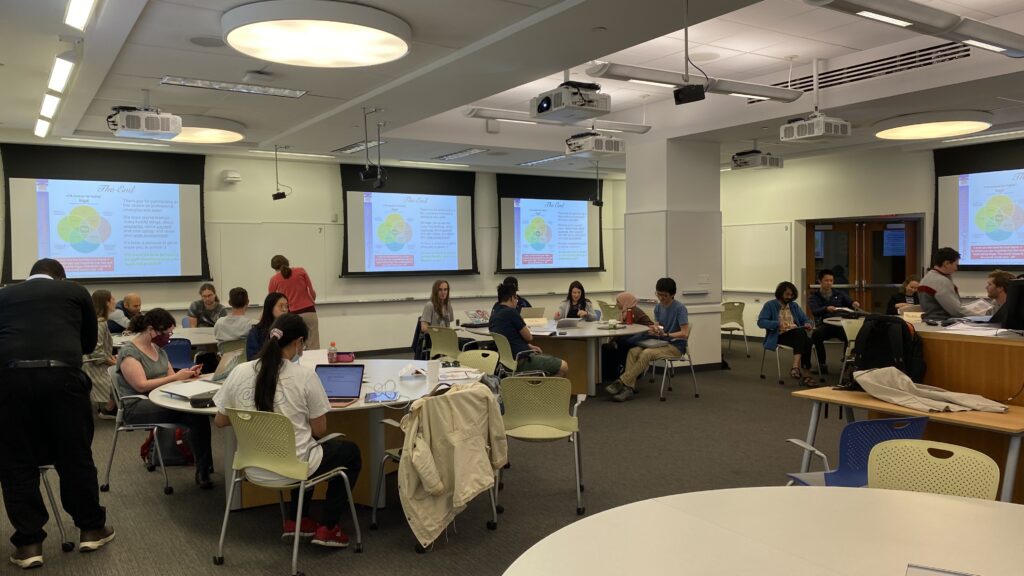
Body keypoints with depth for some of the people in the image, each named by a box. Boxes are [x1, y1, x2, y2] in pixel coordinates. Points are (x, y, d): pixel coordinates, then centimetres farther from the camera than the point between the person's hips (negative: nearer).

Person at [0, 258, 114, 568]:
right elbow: (89, 341, 27)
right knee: (75, 456, 12)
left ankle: (28, 542, 18)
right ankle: (91, 528, 25)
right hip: (61, 375, -1)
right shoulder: (75, 291, 19)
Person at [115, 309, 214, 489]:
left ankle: (203, 468, -24)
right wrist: (176, 377, -17)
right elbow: (141, 385, -18)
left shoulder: (158, 348, 16)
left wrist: (187, 373, 0)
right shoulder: (129, 352, -8)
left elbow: (170, 376, 20)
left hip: (161, 401, 7)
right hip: (137, 407, -7)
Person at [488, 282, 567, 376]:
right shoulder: (511, 312, -17)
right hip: (522, 360, -10)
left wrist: (529, 347, 13)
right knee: (563, 367, -5)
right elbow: (529, 337, -8)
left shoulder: (493, 315, 11)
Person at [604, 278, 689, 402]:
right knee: (633, 351, -20)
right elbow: (658, 327, 10)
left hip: (675, 346, -7)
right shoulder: (658, 307, 8)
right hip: (660, 342, 7)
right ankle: (629, 388, -30)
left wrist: (665, 334, -29)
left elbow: (685, 333, -18)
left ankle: (621, 382, -25)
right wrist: (654, 330, -14)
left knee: (647, 353, -32)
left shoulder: (680, 308, -13)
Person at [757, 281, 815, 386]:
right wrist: (778, 324, -22)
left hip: (797, 334, 5)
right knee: (801, 334, -35)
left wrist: (807, 324, -7)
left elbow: (805, 319, 19)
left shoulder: (794, 306, 22)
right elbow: (761, 322, -7)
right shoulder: (770, 305, 5)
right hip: (779, 336, -5)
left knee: (807, 341, -32)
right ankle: (805, 373, -38)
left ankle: (796, 367, -42)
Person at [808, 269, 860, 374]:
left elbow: (850, 302, 5)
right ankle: (822, 364, -21)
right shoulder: (814, 297, 11)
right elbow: (815, 311, -8)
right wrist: (826, 309, -30)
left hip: (840, 324, 1)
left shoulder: (840, 294, 20)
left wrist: (854, 304, -21)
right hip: (823, 325, -1)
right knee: (816, 334, -36)